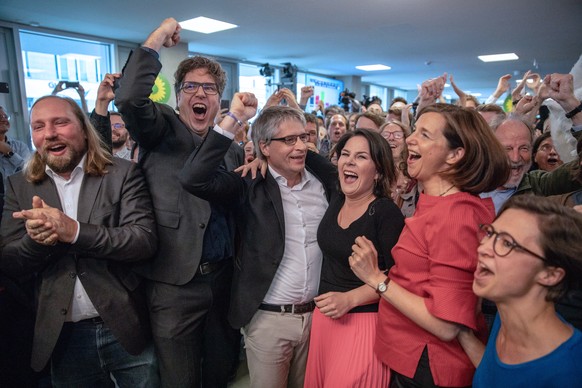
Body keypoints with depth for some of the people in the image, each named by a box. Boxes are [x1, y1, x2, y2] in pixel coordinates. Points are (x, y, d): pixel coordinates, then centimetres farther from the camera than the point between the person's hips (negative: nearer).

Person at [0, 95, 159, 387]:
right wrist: (34, 238, -20)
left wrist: (74, 231, -27)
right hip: (62, 336, 3)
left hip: (125, 329, -2)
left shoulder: (123, 174, -8)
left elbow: (146, 240, -16)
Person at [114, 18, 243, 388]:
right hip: (176, 281, -4)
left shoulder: (234, 148, 11)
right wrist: (158, 38, -12)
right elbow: (129, 96, -22)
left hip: (225, 279, 4)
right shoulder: (161, 130, -1)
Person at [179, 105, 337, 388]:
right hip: (268, 319, -3)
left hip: (317, 314, 4)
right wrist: (233, 119, -23)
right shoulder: (250, 187, -10)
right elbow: (192, 179, -22)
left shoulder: (324, 182, 1)